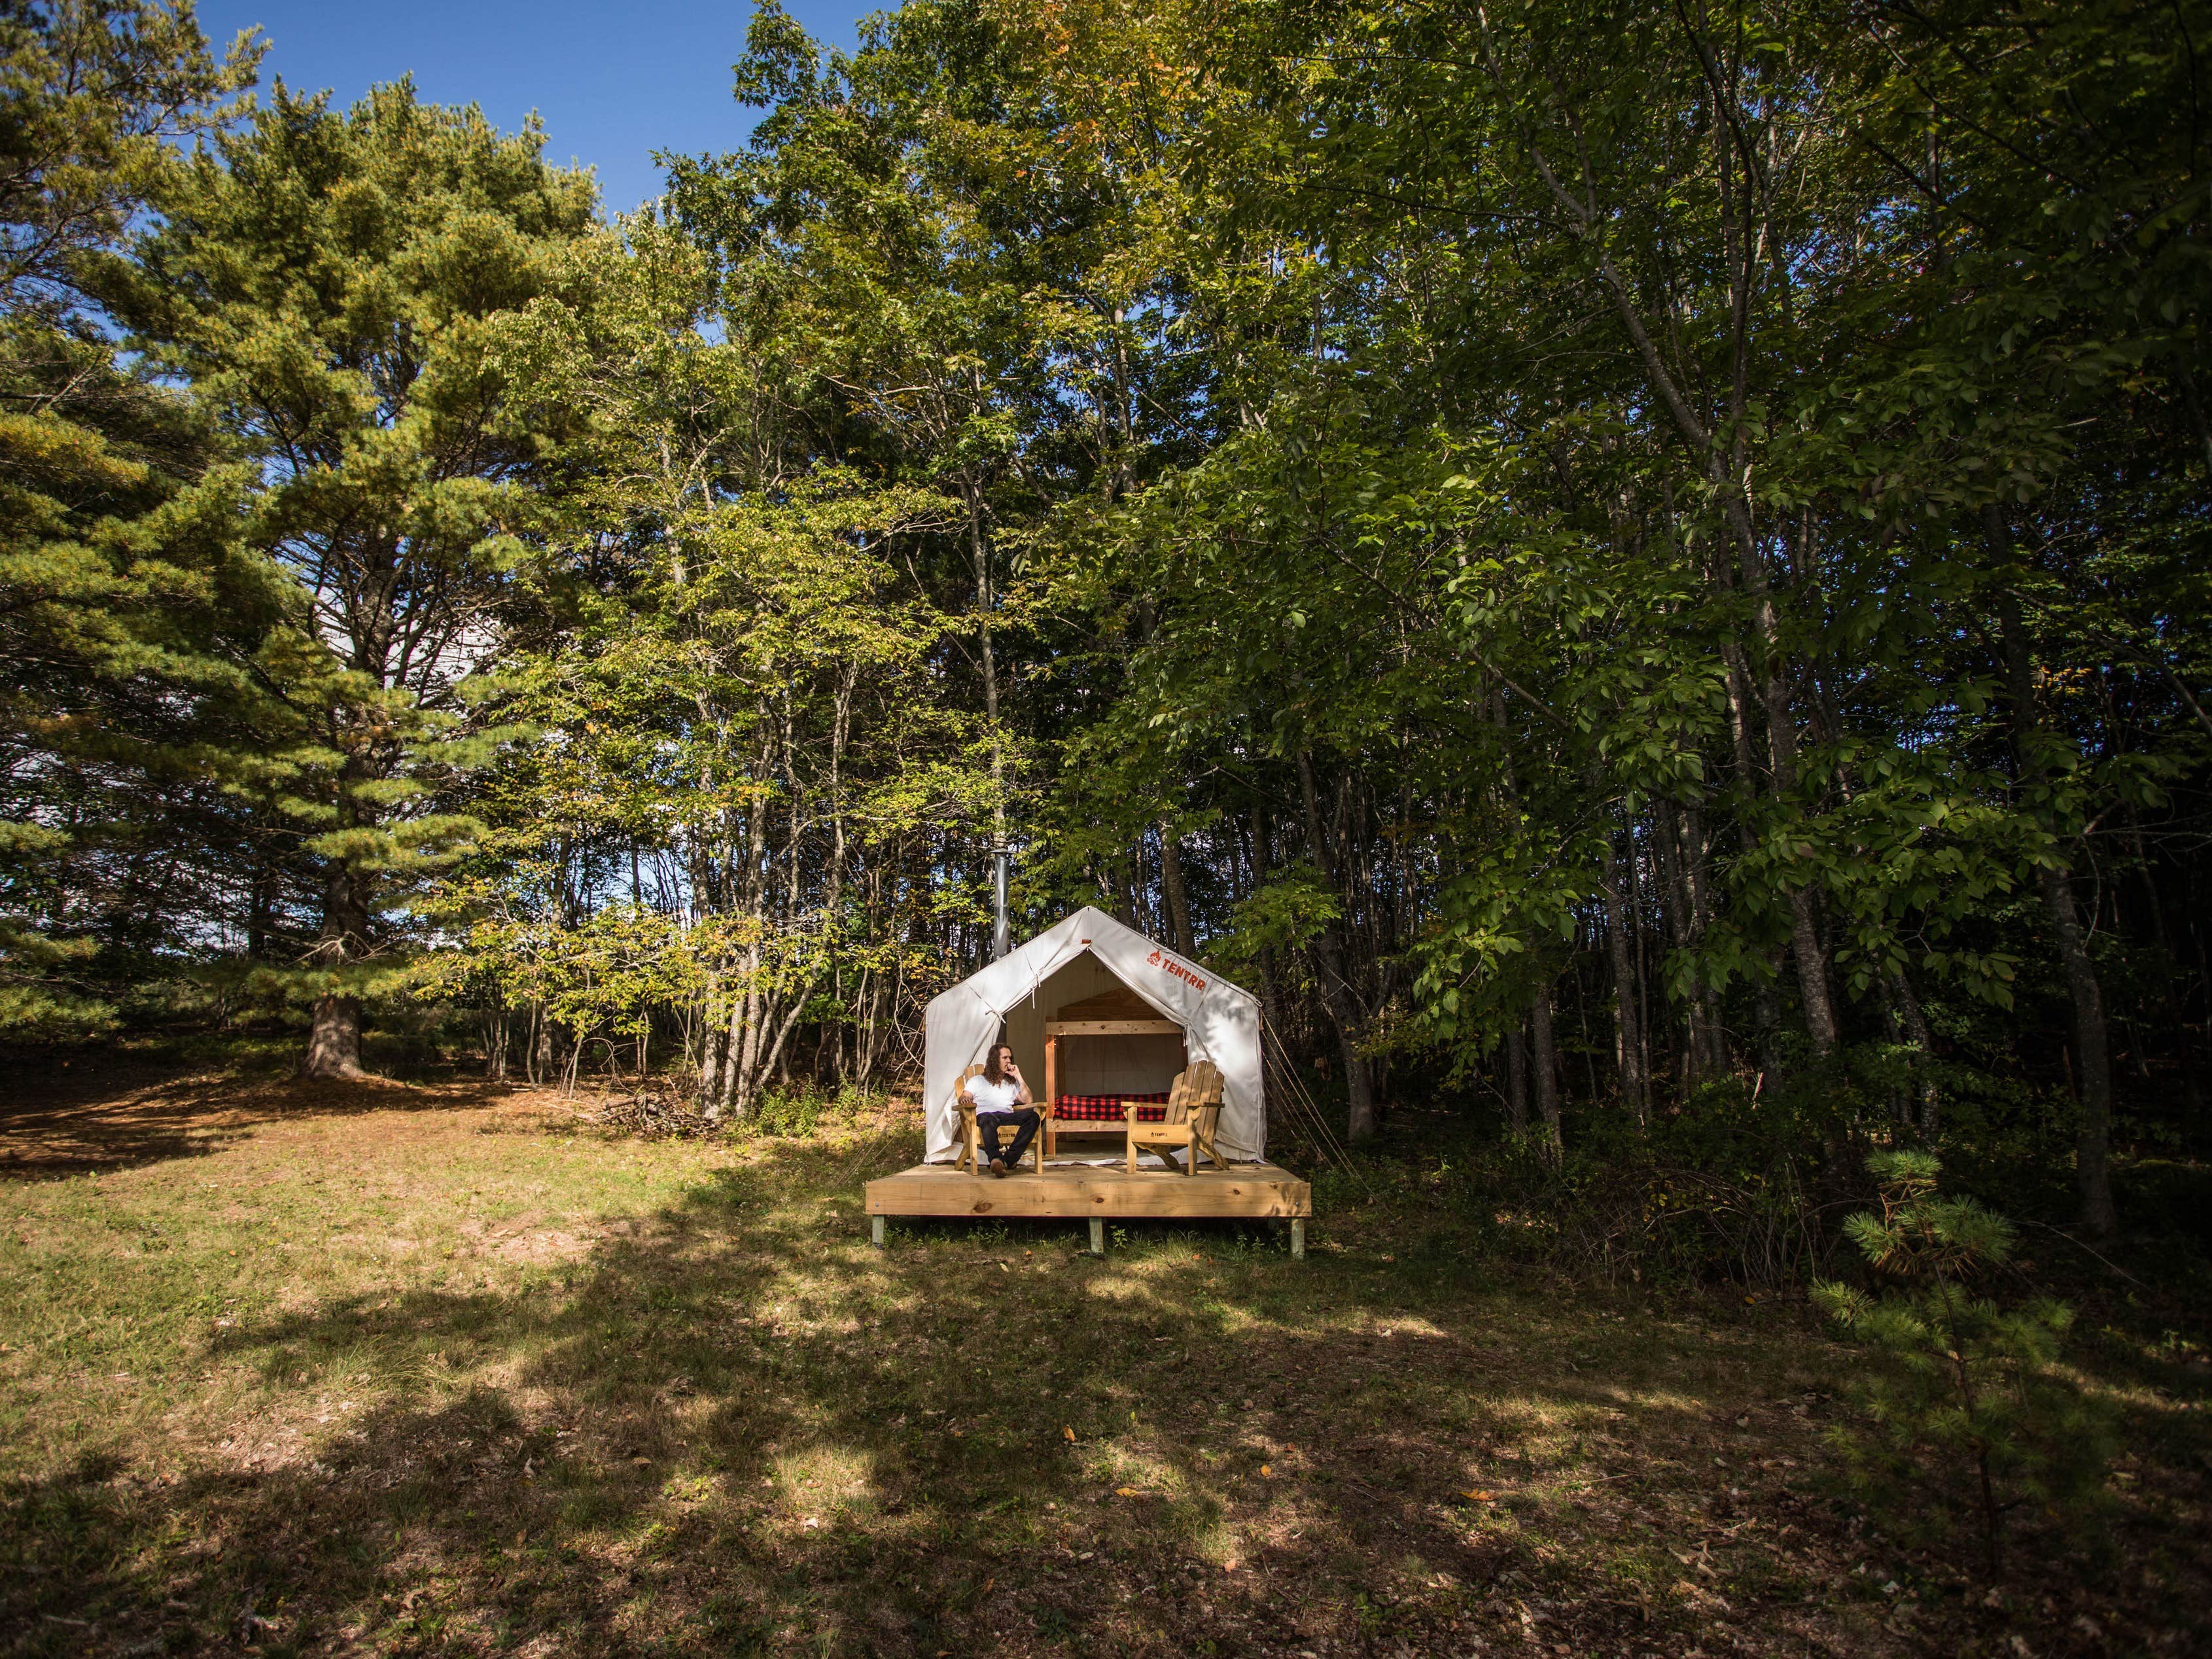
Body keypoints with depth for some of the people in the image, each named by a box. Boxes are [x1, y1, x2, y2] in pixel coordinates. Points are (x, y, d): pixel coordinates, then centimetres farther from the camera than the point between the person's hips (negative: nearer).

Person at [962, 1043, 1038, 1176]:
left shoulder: (1012, 1083, 34)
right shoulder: (977, 1080, 26)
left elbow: (1027, 1100, 19)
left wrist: (1018, 1076, 17)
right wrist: (965, 1099, -16)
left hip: (1008, 1117, 3)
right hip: (985, 1114, -3)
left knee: (1033, 1116, -28)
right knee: (989, 1119, -42)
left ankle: (1009, 1159, -43)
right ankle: (995, 1159, -64)